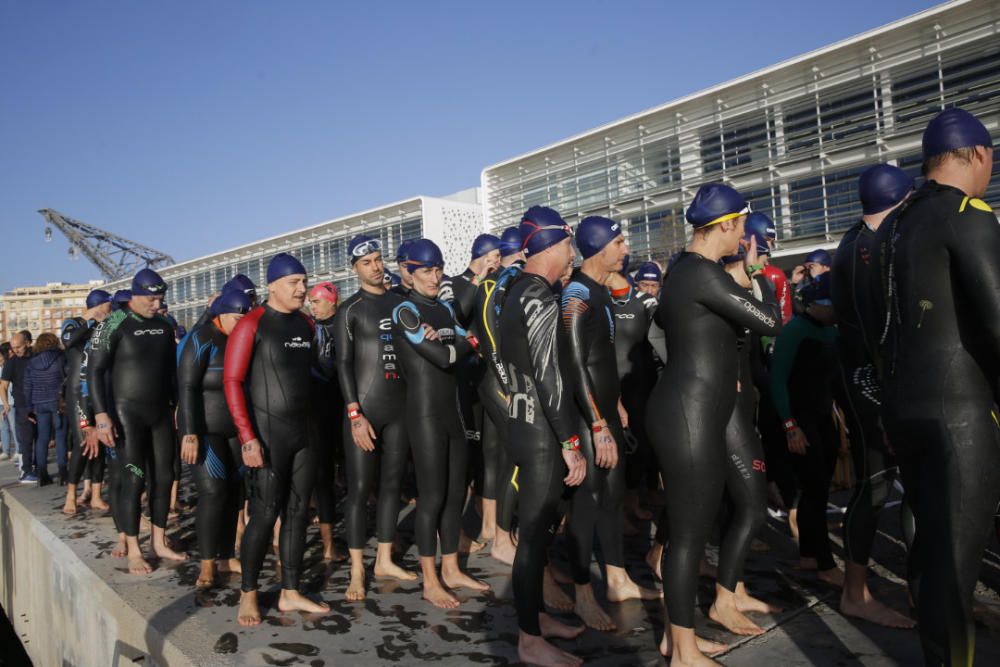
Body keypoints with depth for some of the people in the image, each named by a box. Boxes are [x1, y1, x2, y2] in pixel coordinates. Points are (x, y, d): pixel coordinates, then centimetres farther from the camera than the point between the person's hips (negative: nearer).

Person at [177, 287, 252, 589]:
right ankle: (207, 565, 2)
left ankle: (226, 556, 19)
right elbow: (187, 388, -15)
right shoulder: (202, 339, -11)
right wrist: (189, 434, -20)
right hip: (206, 430, -6)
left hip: (237, 430, 6)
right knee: (213, 492, -10)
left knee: (234, 492, 7)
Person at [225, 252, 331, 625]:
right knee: (265, 515, -2)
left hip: (303, 432, 6)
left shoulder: (306, 324, 11)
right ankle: (248, 595, 15)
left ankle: (290, 594, 20)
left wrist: (313, 424, 13)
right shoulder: (252, 324, -8)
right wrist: (248, 437, -18)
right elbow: (232, 381, -12)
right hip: (267, 433, -6)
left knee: (298, 513, 9)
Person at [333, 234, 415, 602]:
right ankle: (357, 571, 7)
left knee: (392, 482, 10)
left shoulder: (400, 302, 12)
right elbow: (343, 364, -6)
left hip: (400, 406, 5)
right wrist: (355, 414, -13)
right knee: (359, 488, -3)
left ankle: (384, 560, 22)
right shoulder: (349, 310, -1)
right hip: (364, 408, -5)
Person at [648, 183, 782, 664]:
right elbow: (769, 321, -16)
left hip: (689, 412, 11)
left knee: (689, 528, 17)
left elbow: (664, 317, 33)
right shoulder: (702, 272, -17)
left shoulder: (684, 269, 16)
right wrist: (757, 272, 1)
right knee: (689, 533, 0)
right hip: (689, 417, -11)